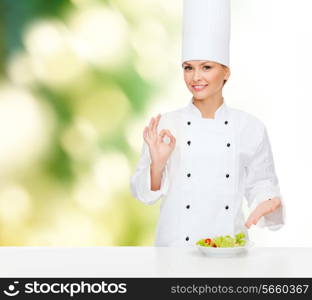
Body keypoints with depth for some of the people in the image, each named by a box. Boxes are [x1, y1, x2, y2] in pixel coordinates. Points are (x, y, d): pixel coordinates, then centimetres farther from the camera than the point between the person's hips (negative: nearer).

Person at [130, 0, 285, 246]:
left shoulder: (251, 128, 2)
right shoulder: (165, 125, 0)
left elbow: (260, 183, 11)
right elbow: (144, 192, 4)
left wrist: (268, 202, -8)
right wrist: (157, 163, -13)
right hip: (175, 243, -1)